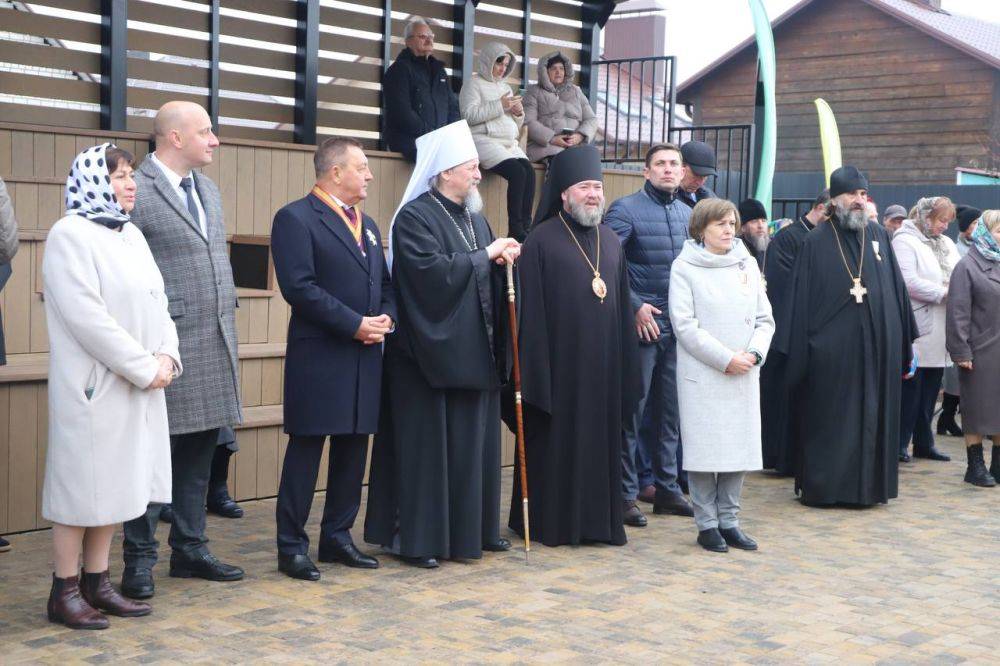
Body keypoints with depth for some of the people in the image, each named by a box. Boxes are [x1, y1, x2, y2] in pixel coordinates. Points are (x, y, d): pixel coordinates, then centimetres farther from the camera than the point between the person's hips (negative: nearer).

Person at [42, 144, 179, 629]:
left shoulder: (131, 235, 13)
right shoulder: (69, 235, -12)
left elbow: (157, 304, 13)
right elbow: (88, 317, -20)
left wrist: (167, 356, -5)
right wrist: (143, 367, -18)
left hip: (140, 387, 8)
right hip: (94, 385, -8)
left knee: (116, 482, 11)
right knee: (82, 483, -2)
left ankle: (96, 582, 20)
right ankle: (64, 592, 8)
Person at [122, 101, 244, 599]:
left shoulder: (208, 189, 16)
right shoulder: (136, 191, -11)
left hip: (214, 348, 8)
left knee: (199, 454, 14)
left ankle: (190, 549, 25)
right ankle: (140, 559, 11)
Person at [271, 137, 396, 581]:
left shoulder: (367, 225, 20)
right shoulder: (296, 218, -7)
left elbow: (385, 284, 22)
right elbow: (299, 286, -16)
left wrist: (386, 317, 0)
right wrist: (355, 324, -17)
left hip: (365, 358, 8)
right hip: (318, 357, -8)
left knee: (353, 450, 11)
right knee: (306, 451, -2)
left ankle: (337, 537, 22)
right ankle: (292, 547, 5)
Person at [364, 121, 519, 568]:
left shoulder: (474, 218, 16)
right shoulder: (414, 216, -10)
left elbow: (488, 275, 19)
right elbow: (431, 270, -23)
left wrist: (503, 259, -3)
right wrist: (486, 255, -15)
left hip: (474, 352, 8)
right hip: (430, 351, -8)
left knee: (474, 443, 12)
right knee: (427, 445, -3)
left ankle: (472, 530, 22)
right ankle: (416, 539, 5)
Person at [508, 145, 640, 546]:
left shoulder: (611, 242, 12)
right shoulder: (542, 241, -6)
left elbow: (623, 307, 15)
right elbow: (531, 310, -9)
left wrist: (626, 368, 10)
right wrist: (537, 368, -14)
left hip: (602, 364, 6)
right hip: (560, 361, -5)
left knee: (601, 440, 9)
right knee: (555, 442, 2)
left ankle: (598, 519, 19)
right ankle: (550, 523, 12)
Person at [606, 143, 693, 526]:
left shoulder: (688, 214, 13)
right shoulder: (626, 209, -7)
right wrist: (635, 306, -15)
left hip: (678, 329, 6)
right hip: (641, 327, -6)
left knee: (670, 412, 13)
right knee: (631, 411, 0)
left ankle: (667, 488, 24)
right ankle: (626, 495, 7)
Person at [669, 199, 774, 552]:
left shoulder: (747, 264, 12)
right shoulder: (685, 267, -2)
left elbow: (764, 319, 12)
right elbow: (685, 325, -9)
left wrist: (753, 354, -6)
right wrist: (726, 359, -13)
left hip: (745, 376, 4)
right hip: (702, 374, -4)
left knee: (740, 448, 5)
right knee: (704, 448, -3)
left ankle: (728, 520, 16)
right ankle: (707, 524, 7)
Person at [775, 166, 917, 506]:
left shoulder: (879, 236, 10)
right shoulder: (816, 242, 0)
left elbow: (897, 289, 12)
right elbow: (801, 300, -2)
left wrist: (904, 342, 8)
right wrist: (800, 351, -8)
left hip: (877, 348, 4)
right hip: (832, 349, -3)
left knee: (873, 418, 8)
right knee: (829, 421, 1)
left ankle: (869, 484, 18)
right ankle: (822, 487, 10)